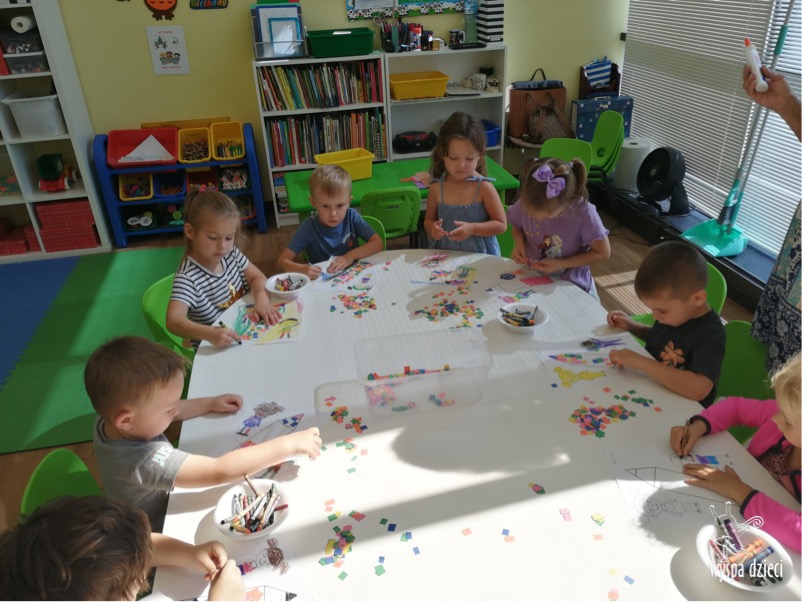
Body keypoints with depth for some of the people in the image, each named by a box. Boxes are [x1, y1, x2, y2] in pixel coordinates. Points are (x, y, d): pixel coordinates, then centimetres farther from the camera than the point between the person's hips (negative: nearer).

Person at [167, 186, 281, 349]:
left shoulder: (231, 254, -2)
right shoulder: (188, 278, -22)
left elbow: (257, 277, 6)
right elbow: (174, 321, -33)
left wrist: (262, 300, -16)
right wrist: (210, 334, -51)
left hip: (246, 334, 6)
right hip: (214, 349, -6)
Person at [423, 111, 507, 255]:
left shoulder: (484, 187, -9)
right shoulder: (436, 188, -2)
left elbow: (501, 225, -5)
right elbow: (428, 220, 11)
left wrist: (472, 228, -19)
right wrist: (432, 228, -11)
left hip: (479, 256, -3)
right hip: (444, 255, 3)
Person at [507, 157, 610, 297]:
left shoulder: (583, 213, -22)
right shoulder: (525, 204, -13)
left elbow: (602, 252, -10)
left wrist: (561, 264, -17)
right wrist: (519, 244, -12)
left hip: (570, 285, -2)